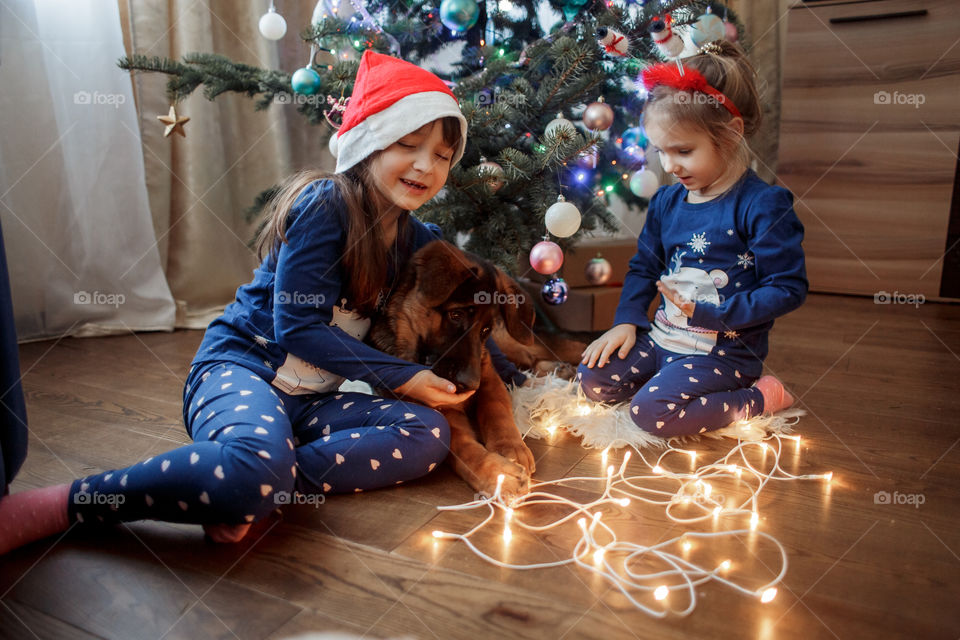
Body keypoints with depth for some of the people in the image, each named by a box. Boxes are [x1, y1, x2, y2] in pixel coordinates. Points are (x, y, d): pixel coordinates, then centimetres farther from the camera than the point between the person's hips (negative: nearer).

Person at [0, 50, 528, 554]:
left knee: (430, 434, -17)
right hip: (240, 366, -7)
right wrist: (400, 376, -14)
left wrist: (514, 377, 12)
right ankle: (43, 508, -21)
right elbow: (297, 325, -16)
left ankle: (245, 494, -24)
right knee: (255, 469, -40)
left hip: (310, 400, 7)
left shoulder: (417, 241, 9)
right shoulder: (325, 203, -13)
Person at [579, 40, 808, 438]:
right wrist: (627, 320, 1)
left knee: (651, 411, -24)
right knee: (592, 378, -5)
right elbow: (644, 266, 17)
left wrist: (710, 313, -23)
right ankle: (675, 378, 11)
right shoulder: (665, 201, 6)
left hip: (725, 351, -6)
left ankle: (758, 398, -4)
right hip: (662, 338, 7)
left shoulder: (763, 205, -14)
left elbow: (788, 288, -15)